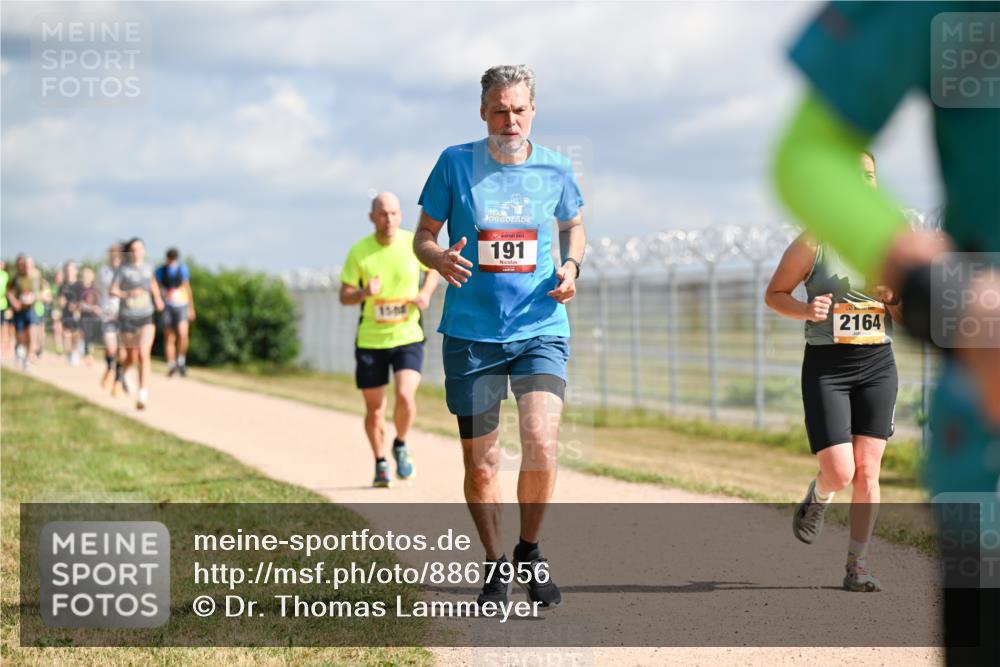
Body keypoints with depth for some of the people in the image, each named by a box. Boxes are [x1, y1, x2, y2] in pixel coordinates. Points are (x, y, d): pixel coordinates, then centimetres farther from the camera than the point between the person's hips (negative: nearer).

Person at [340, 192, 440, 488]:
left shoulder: (414, 243, -6)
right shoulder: (359, 251, -8)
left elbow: (432, 269, 14)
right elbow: (344, 296, -2)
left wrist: (426, 293, -6)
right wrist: (364, 292, -23)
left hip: (408, 336, -1)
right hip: (370, 340, 1)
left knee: (405, 396, -19)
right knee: (374, 408, 6)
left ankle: (400, 446, 11)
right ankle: (380, 463, 28)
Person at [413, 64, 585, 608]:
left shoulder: (554, 169, 3)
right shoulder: (455, 164, -2)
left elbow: (573, 226, 20)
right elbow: (422, 236, 6)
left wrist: (571, 267, -1)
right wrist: (441, 259, -17)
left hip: (541, 331, 0)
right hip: (471, 334, 0)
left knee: (541, 443, -17)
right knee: (480, 463, 4)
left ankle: (530, 551, 7)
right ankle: (495, 564, 26)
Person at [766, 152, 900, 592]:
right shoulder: (814, 243, -5)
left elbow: (908, 316, 14)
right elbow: (774, 294, 2)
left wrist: (893, 300, -9)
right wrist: (806, 311, -16)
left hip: (878, 364, 3)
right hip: (826, 366, -3)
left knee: (868, 470, 0)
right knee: (840, 473, -11)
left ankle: (857, 564, 10)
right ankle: (816, 499, 26)